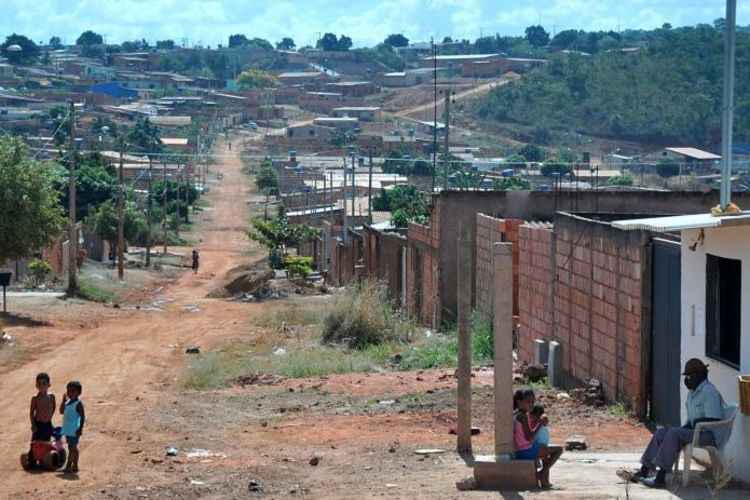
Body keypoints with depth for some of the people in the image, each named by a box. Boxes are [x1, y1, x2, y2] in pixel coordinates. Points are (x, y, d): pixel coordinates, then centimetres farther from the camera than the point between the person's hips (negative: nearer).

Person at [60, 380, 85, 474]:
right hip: (68, 429, 9)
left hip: (74, 430, -9)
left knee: (72, 448, -6)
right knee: (73, 448, 15)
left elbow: (83, 417, -16)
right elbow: (62, 411, 14)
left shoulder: (78, 403, -14)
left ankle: (68, 466, -6)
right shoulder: (68, 402, 10)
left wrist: (80, 429, -21)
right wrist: (64, 400, 4)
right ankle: (75, 466, 23)